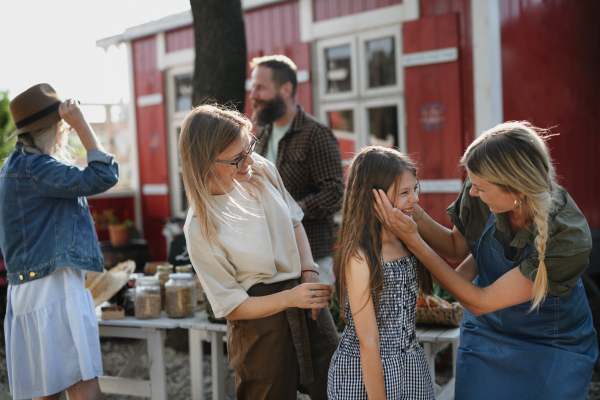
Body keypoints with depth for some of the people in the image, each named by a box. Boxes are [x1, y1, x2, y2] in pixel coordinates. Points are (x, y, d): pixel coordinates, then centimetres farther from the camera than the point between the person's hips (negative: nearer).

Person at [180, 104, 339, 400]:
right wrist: (290, 298, -26)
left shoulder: (262, 170, -6)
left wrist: (309, 272, -4)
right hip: (260, 321, -5)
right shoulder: (201, 228, -21)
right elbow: (231, 306, -13)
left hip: (304, 299, 5)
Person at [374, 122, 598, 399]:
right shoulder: (479, 196, -22)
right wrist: (413, 212, -20)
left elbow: (479, 303, -30)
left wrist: (412, 240, -32)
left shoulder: (568, 239, -35)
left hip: (553, 349, -3)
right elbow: (457, 249, 0)